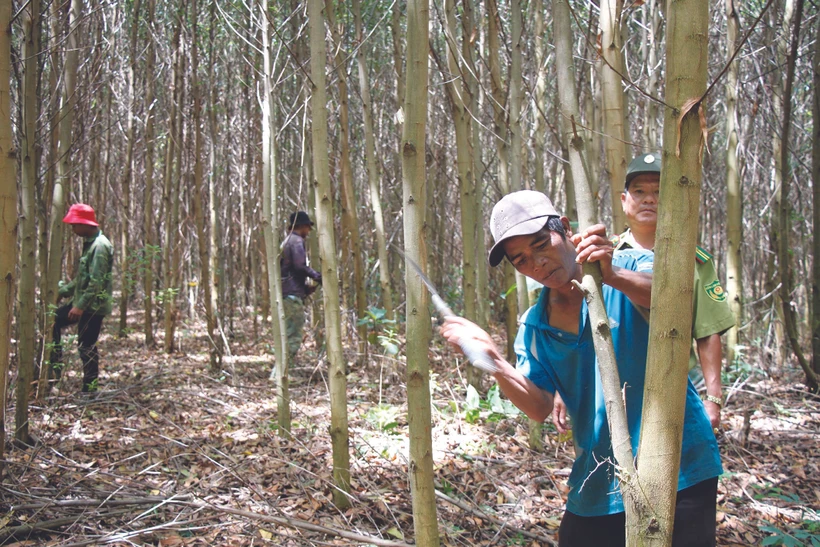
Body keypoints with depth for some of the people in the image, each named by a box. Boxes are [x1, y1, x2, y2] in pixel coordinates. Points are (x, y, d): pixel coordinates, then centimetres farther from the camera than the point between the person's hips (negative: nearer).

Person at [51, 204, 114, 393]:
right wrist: (61, 291, 22)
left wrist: (81, 306, -25)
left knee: (87, 346, -3)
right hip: (83, 301, 10)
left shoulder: (100, 246, -19)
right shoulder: (89, 243, 13)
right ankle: (54, 369, 21)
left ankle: (90, 389, 8)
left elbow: (97, 282, -24)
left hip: (94, 305, -10)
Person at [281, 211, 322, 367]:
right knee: (295, 333, -10)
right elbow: (300, 266, -19)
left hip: (286, 292, 10)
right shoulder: (297, 241, -7)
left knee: (289, 332, 13)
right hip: (293, 292, -10)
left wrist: (305, 286, 22)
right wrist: (318, 277, -8)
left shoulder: (287, 241, 24)